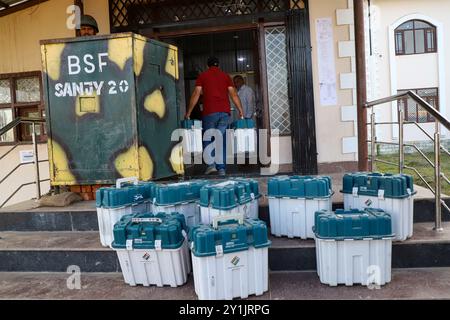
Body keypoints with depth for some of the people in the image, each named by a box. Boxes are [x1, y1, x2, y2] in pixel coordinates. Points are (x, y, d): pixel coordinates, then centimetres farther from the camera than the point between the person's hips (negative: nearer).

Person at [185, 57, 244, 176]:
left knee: (207, 138, 8)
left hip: (209, 112, -2)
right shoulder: (225, 76, 15)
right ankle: (222, 168, 1)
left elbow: (196, 94, 3)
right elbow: (233, 94, 9)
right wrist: (241, 111, 11)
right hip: (225, 112, 2)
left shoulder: (202, 76, 9)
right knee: (221, 140, 5)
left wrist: (188, 112, 5)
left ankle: (211, 164, -9)